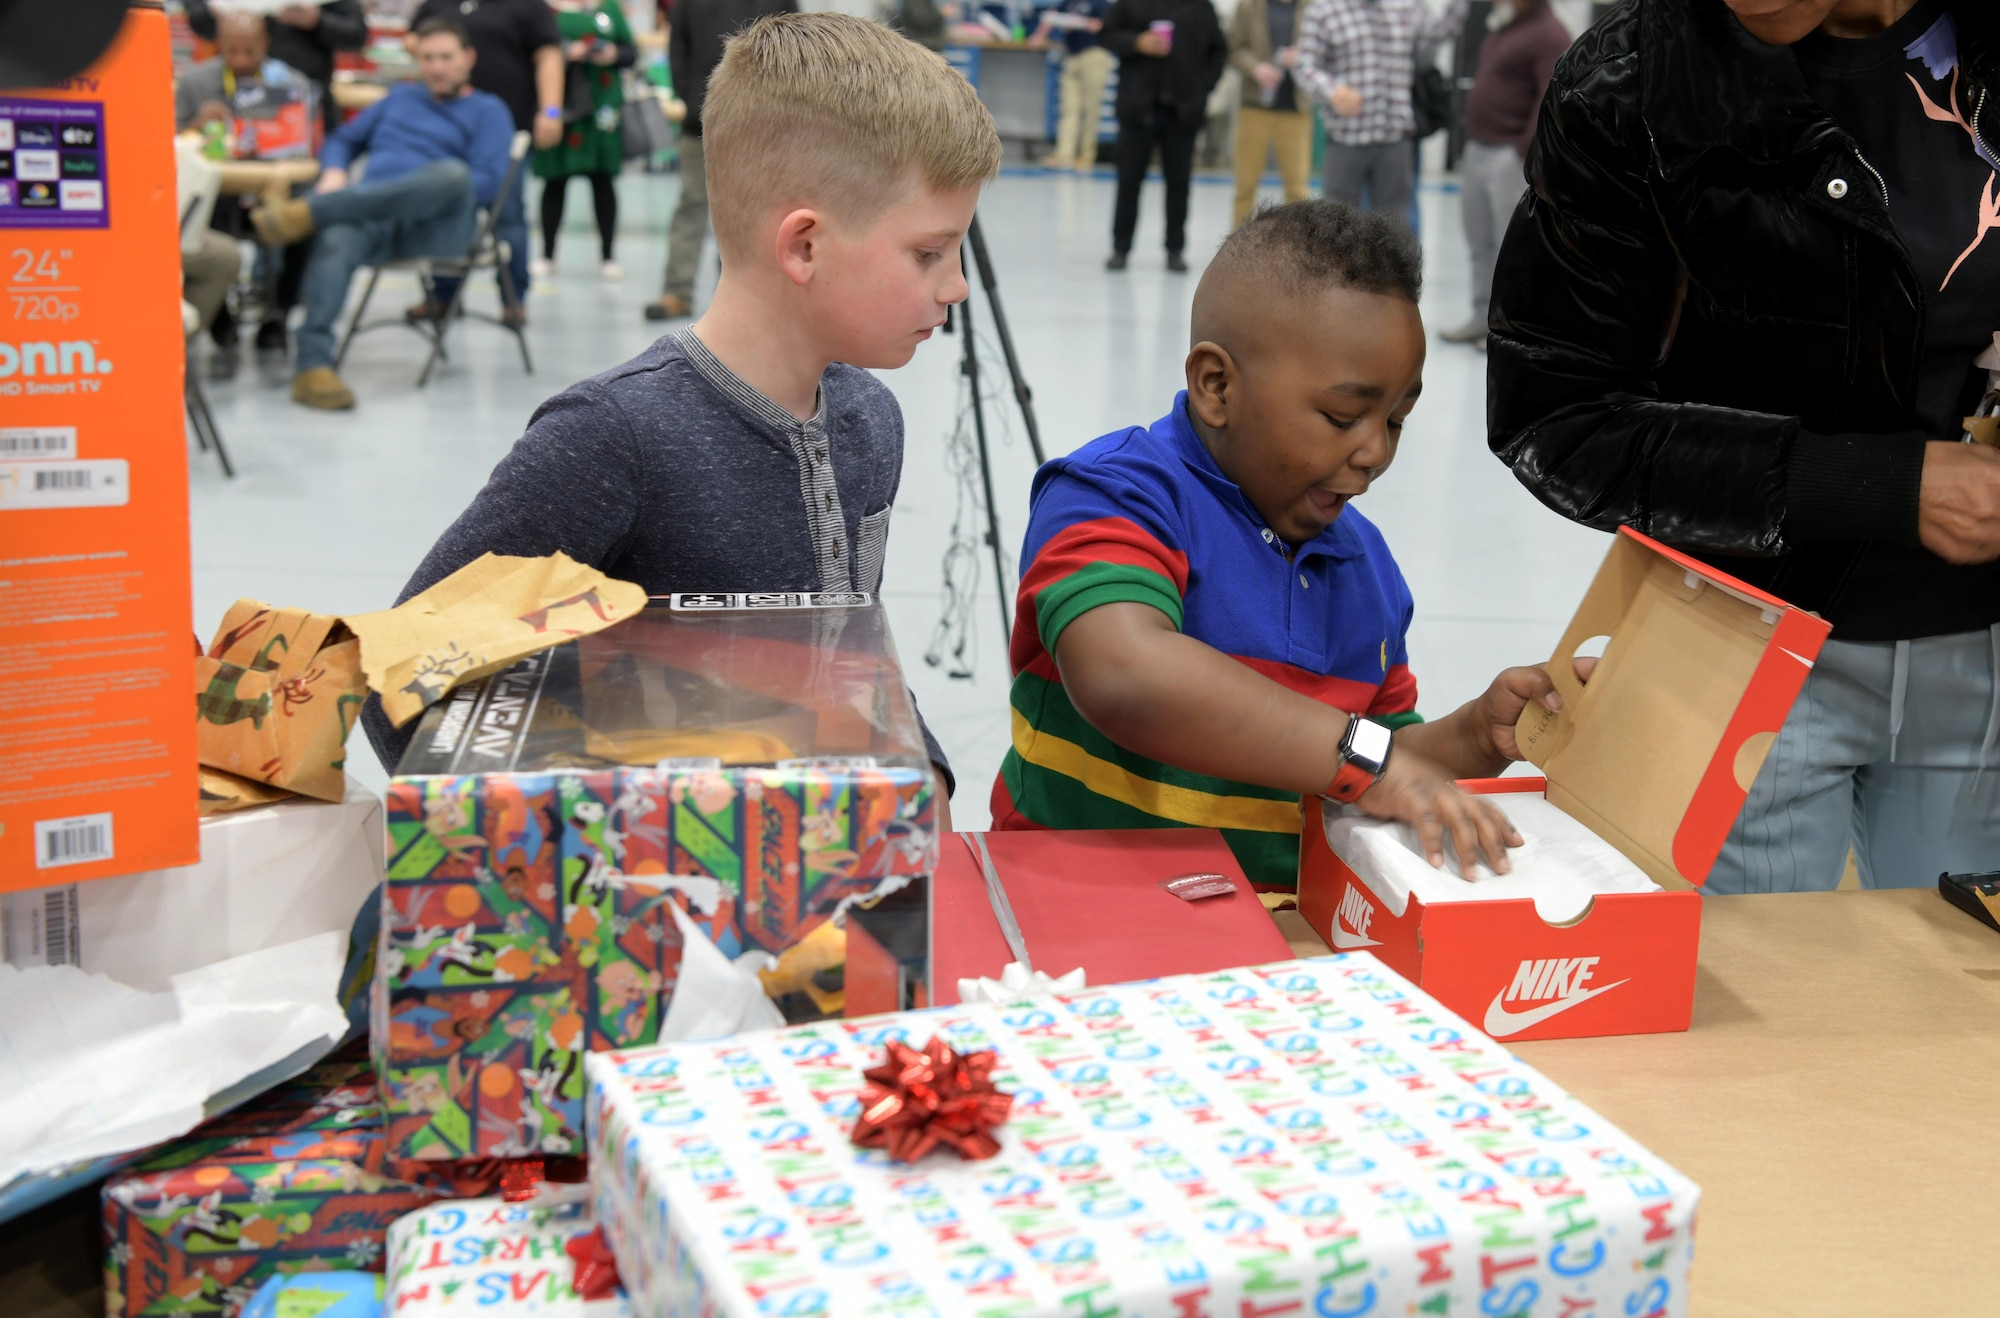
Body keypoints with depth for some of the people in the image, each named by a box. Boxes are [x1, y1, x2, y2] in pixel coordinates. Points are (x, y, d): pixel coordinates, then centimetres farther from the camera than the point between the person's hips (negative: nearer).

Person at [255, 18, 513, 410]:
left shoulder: (487, 110, 18)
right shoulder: (401, 98, 33)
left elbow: (488, 184, 3)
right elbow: (343, 141, 30)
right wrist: (333, 174, 7)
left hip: (436, 228, -3)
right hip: (371, 218, 3)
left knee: (453, 172, -38)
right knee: (335, 240, -35)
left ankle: (307, 212, -38)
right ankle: (313, 368, -45)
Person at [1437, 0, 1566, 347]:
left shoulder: (1549, 35, -12)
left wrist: (1526, 151, -22)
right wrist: (1470, 144, 19)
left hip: (1511, 157, -9)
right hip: (1478, 150, 9)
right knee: (1480, 244, 14)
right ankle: (1483, 318, 22)